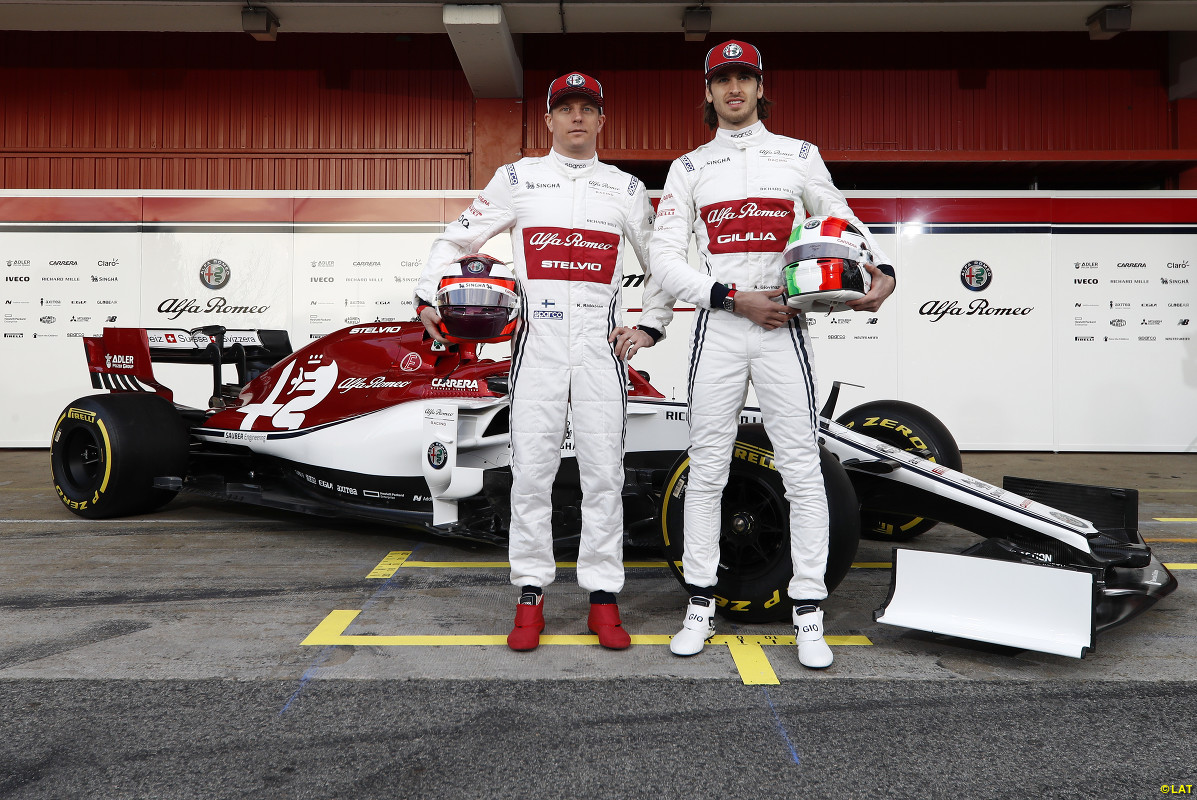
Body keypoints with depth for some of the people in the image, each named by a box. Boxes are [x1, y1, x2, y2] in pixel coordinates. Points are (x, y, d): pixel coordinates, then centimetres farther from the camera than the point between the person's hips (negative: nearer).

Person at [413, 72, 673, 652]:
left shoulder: (627, 189, 14)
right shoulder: (517, 178, 11)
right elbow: (457, 239, 13)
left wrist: (651, 326, 9)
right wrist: (427, 297, 1)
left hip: (602, 338, 1)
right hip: (538, 336, -1)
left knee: (603, 471, 1)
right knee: (531, 469, -1)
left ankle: (603, 598, 9)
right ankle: (530, 597, 9)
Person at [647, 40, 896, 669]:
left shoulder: (799, 155, 12)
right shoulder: (689, 168, 10)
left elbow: (842, 220, 15)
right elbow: (664, 260, 2)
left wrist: (882, 270, -7)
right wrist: (737, 299, -10)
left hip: (782, 325, 0)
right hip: (717, 325, 1)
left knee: (802, 469, -3)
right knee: (706, 469, 4)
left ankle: (808, 616, 6)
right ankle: (700, 606, 16)